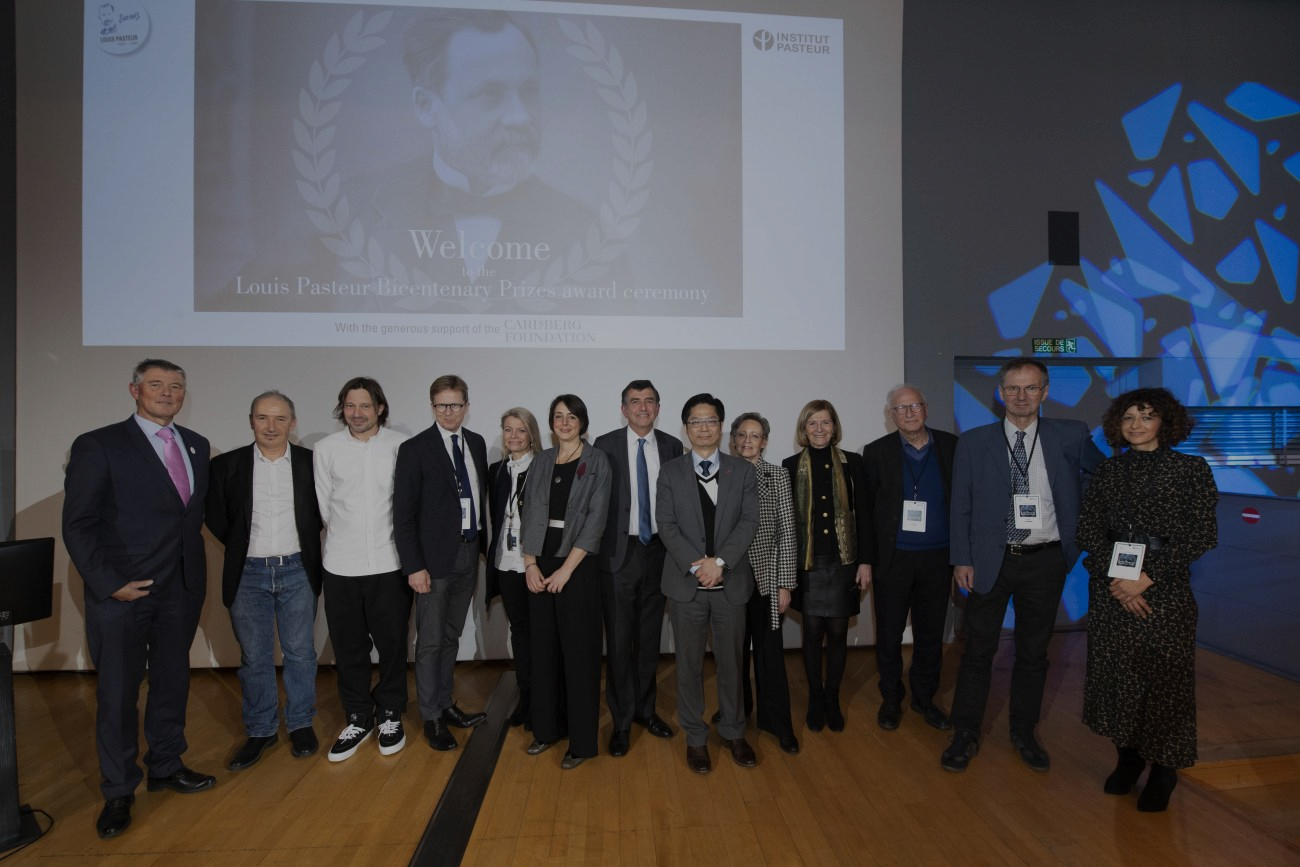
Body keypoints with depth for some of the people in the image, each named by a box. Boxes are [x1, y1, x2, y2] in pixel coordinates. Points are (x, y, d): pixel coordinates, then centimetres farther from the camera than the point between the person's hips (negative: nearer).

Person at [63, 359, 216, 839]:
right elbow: (78, 524, -9)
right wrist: (109, 583, -14)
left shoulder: (196, 445, 7)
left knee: (172, 682, 16)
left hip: (181, 591, 4)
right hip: (122, 593, -4)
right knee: (117, 694, 9)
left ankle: (166, 767, 35)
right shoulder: (98, 446, -8)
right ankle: (118, 791, 27)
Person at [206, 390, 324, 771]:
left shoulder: (310, 462, -4)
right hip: (248, 573, 1)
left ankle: (301, 723, 26)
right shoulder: (227, 464, -2)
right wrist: (240, 545, 3)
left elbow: (322, 510, 8)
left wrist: (305, 542, 1)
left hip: (297, 571, 0)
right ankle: (260, 730, 27)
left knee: (300, 652, 9)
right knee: (254, 657, 11)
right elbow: (214, 515, 8)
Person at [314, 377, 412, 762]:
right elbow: (324, 505, 8)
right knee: (348, 647, 13)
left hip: (390, 563, -1)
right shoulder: (326, 449, 0)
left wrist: (386, 538, 5)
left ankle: (390, 715, 31)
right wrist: (347, 537, 11)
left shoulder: (401, 446, -6)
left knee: (392, 644, 10)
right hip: (341, 567, 2)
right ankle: (358, 718, 32)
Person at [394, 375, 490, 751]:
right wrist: (414, 566, -14)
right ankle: (431, 717, 22)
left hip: (469, 553, 5)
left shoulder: (476, 443, 6)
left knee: (451, 637, 18)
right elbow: (404, 514, -10)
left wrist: (484, 544, 8)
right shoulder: (415, 449, -9)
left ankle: (445, 703, 33)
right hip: (435, 557, -5)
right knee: (430, 642, 6)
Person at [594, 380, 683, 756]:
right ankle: (622, 719, 23)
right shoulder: (605, 445, -4)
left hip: (658, 551, 3)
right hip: (619, 552, -2)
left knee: (650, 637, 15)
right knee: (619, 640, 5)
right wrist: (597, 550, -5)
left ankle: (645, 708, 34)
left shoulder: (672, 446, 3)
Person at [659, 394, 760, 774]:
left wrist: (720, 561, -17)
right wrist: (696, 564, -16)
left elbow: (749, 521, -5)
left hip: (731, 582, 1)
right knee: (689, 664, 10)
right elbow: (666, 524, -5)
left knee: (731, 661, 14)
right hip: (687, 582, 0)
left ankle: (733, 732, 34)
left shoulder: (743, 470, 4)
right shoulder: (670, 471, 2)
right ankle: (695, 737, 28)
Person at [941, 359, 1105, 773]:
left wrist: (1081, 521, 4)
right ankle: (966, 735, 22)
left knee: (1033, 651, 15)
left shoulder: (1070, 436, 0)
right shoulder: (973, 442, -2)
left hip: (1045, 560, 1)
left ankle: (1024, 732, 34)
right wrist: (961, 559, -6)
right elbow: (960, 506, -1)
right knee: (978, 650, 7)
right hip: (990, 561, -1)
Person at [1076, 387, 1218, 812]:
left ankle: (1163, 771, 25)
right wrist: (1114, 579, -10)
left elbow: (1201, 535, -6)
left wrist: (1147, 577, -14)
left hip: (1165, 592, -2)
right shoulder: (1108, 471, 7)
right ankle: (1127, 757, 28)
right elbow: (1088, 531, 3)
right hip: (1111, 593, 2)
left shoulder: (1191, 468, -1)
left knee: (1164, 680, 4)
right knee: (1116, 676, 8)